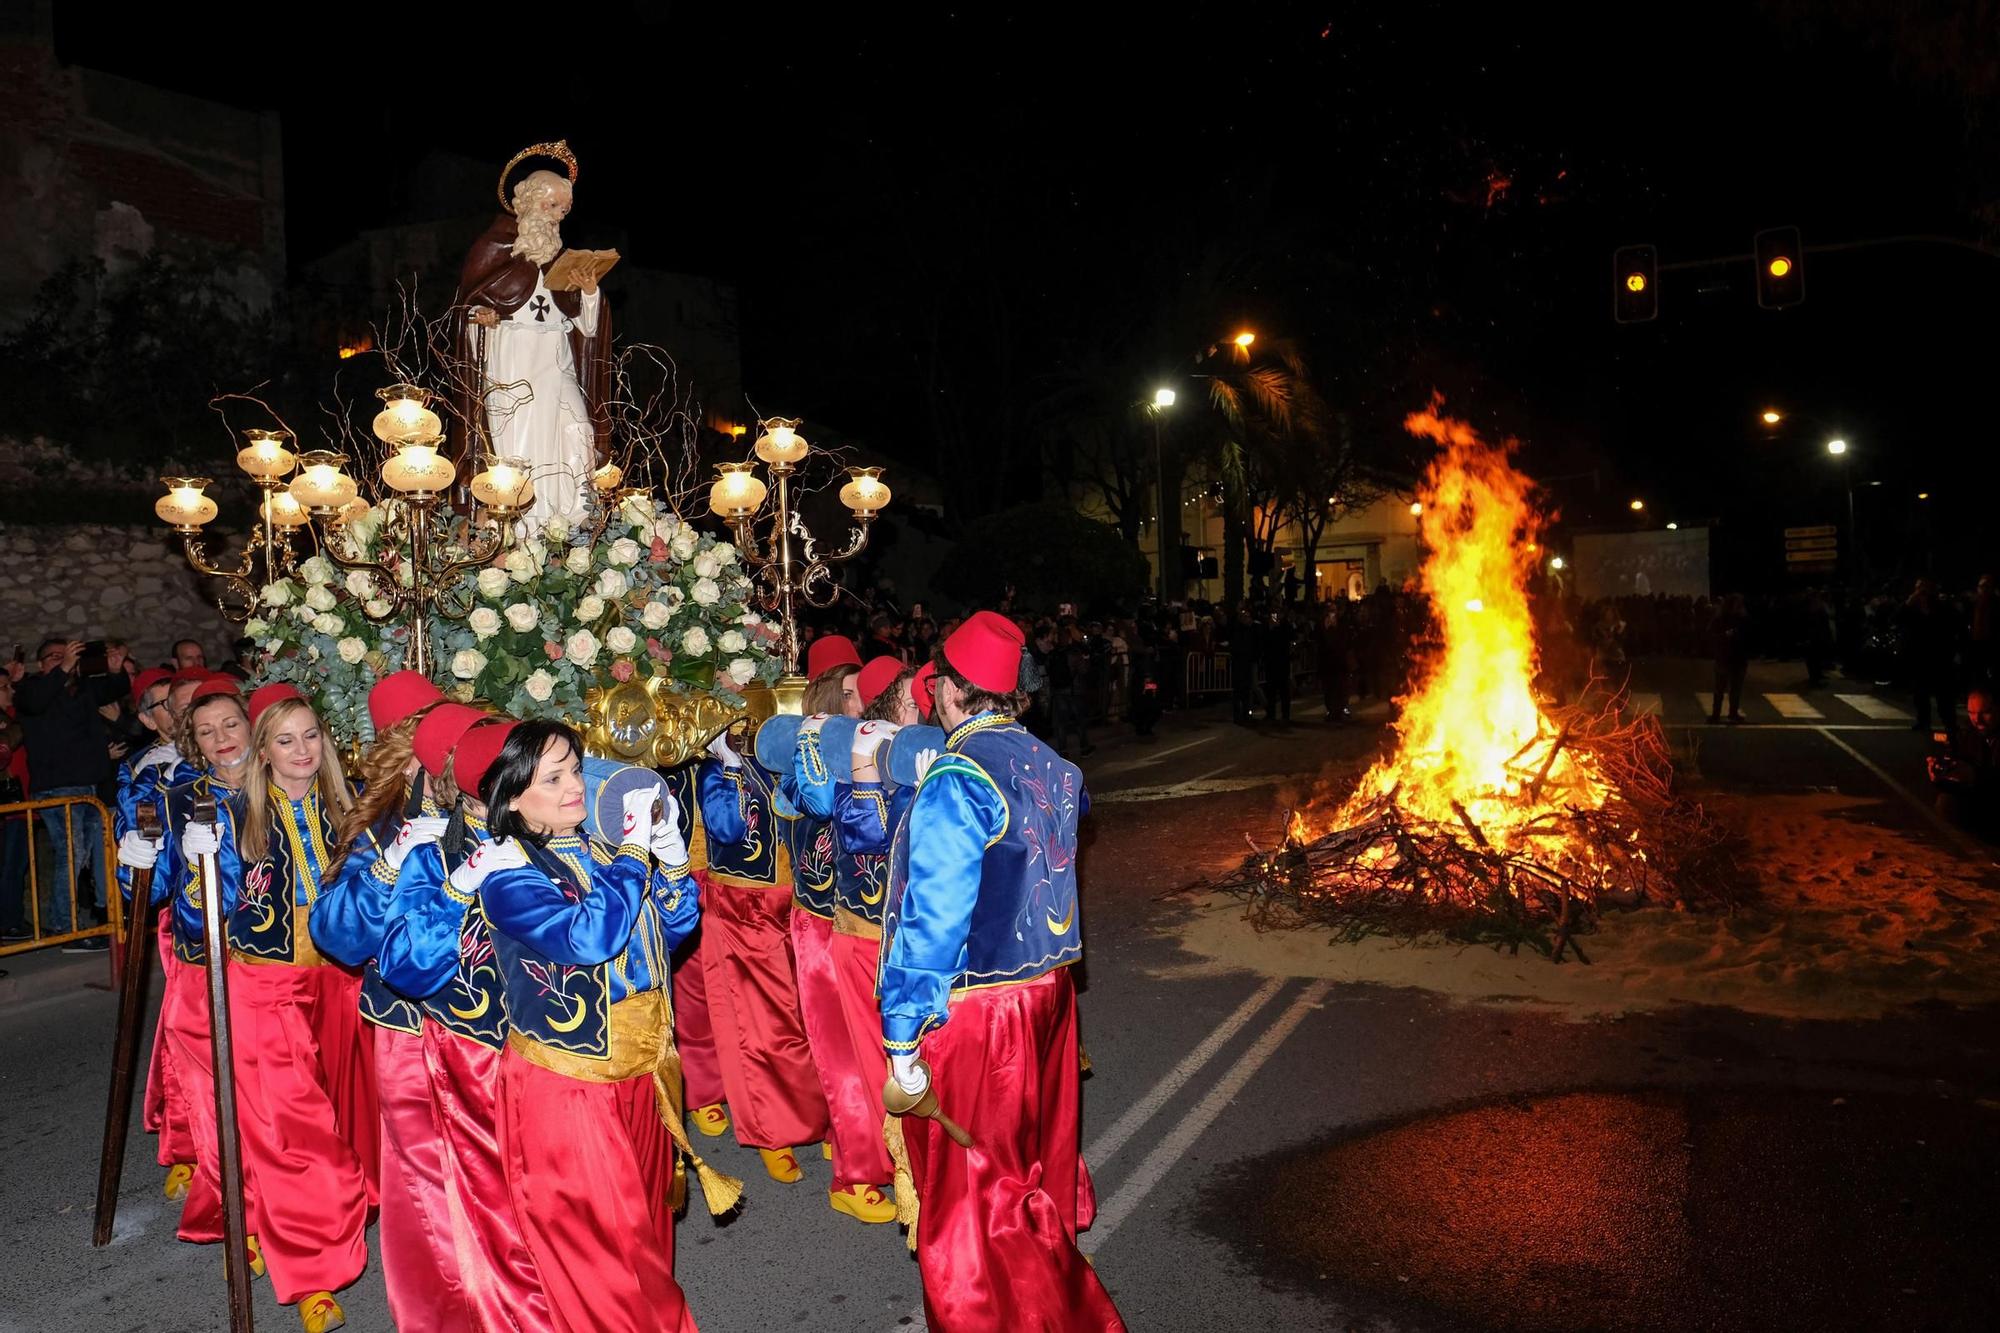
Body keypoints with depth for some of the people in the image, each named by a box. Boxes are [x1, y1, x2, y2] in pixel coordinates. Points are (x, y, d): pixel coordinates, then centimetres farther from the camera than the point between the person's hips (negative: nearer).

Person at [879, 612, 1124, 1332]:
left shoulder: (956, 779, -20)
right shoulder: (1052, 767, 3)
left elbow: (931, 918, -22)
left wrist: (902, 1046, -18)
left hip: (975, 1010, -9)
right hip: (1048, 990, 9)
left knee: (969, 1196, 7)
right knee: (1035, 1166, 26)